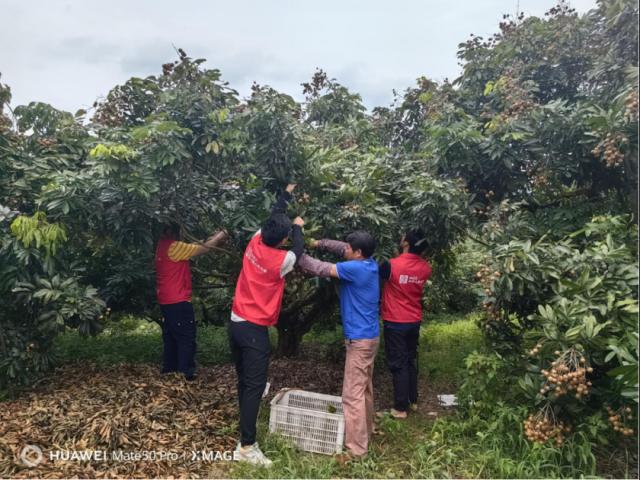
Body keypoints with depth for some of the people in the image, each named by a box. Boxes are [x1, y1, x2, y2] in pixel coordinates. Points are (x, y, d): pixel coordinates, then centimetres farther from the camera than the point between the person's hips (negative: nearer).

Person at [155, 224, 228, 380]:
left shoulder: (163, 246, 10)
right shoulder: (173, 247, -19)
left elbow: (193, 247, 12)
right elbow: (202, 249, -15)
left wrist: (212, 238, 9)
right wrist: (218, 238, 0)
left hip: (167, 301, 10)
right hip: (178, 302, -10)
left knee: (170, 338, 17)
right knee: (186, 339, -1)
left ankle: (169, 372, 25)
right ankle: (185, 376, 3)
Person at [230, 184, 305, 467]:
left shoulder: (255, 243, 0)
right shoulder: (280, 260, -17)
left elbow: (274, 215, 16)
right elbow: (298, 250, 6)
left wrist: (287, 193, 29)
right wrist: (298, 227, 23)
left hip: (236, 324, 8)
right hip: (254, 329, -8)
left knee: (244, 381, 19)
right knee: (254, 386, -2)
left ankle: (246, 429, 35)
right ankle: (246, 447, 2)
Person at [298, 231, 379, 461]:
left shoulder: (356, 268, -22)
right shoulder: (369, 264, 3)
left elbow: (321, 269, -18)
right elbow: (343, 249, 16)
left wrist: (298, 254, -6)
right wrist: (318, 243, 8)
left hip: (360, 339, -10)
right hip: (369, 336, 10)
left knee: (353, 394, -3)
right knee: (365, 388, 21)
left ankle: (356, 448, 4)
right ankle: (366, 431, 36)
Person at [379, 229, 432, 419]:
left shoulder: (391, 265, -21)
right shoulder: (425, 268, -6)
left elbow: (377, 274, -1)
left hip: (395, 322, -5)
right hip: (414, 321, 5)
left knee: (398, 364, 4)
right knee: (411, 360, 20)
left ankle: (401, 408, 13)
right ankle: (413, 400, 32)